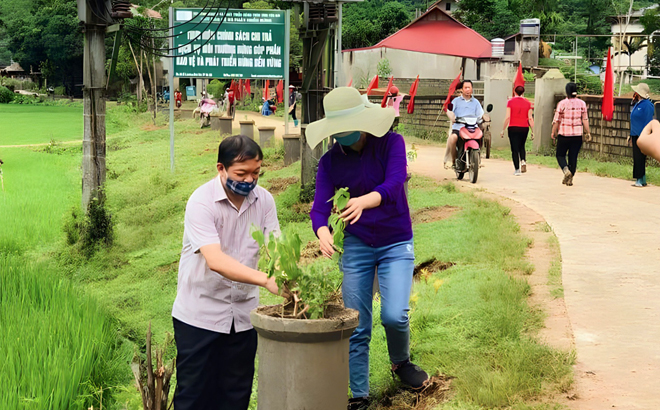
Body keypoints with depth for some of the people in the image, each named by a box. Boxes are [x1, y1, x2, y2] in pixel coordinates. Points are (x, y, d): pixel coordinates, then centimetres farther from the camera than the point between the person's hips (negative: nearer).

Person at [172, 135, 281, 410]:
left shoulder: (264, 200, -1)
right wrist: (265, 279, -41)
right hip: (200, 314, -4)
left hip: (243, 315, 4)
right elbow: (215, 261, -29)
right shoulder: (201, 201, -17)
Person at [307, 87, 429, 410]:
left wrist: (363, 201, -48)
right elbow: (320, 207, -11)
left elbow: (393, 184, -27)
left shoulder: (391, 143, -11)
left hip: (396, 244, -2)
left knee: (394, 315, -18)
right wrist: (323, 233, -36)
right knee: (356, 328, 4)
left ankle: (401, 362, 15)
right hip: (357, 246, 2)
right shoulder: (330, 161, -4)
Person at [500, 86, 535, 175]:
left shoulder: (510, 102, -3)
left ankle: (517, 169, -3)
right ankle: (523, 161, -2)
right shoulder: (527, 103, 4)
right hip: (524, 127, 3)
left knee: (515, 148, 1)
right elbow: (530, 118, 2)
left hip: (513, 128, -2)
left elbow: (507, 117, -7)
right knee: (521, 146, 22)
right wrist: (533, 131, 8)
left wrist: (503, 130, -1)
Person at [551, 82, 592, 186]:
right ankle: (569, 179, 10)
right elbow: (585, 120, 1)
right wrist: (588, 133, 7)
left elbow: (557, 120, -4)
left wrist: (553, 132, 7)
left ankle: (566, 170, -16)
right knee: (573, 157, 9)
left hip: (564, 134, -3)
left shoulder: (562, 103, -7)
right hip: (577, 135, 3)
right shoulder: (582, 104, 1)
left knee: (560, 155, 11)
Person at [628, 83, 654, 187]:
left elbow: (648, 122, -16)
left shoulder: (647, 105, -13)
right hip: (635, 135, 9)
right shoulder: (637, 104, 14)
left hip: (642, 136, -9)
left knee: (640, 158, -5)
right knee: (637, 158, 11)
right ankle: (639, 180, 16)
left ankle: (641, 181, 0)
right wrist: (631, 136, 21)